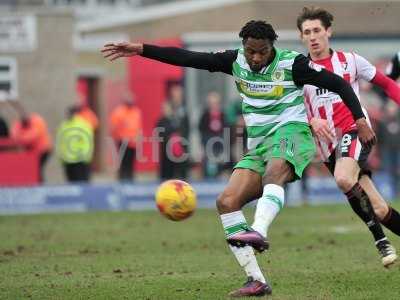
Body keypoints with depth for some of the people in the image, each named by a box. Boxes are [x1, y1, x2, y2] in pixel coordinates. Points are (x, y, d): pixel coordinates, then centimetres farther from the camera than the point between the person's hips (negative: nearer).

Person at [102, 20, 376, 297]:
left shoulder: (292, 63, -6)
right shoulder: (236, 60, 6)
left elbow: (339, 84, -2)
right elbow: (188, 58, 4)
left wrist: (360, 121, -9)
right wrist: (141, 50, -1)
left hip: (290, 132, -6)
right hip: (259, 144, 6)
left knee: (274, 172, -40)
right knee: (227, 202, -11)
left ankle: (258, 232, -65)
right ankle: (257, 281, -13)